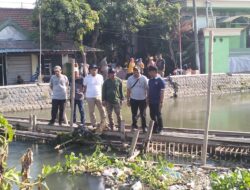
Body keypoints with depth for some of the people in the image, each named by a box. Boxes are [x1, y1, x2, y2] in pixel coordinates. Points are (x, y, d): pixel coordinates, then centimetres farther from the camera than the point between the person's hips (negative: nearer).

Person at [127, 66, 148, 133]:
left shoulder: (144, 78, -7)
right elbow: (128, 90, 3)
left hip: (142, 99, -1)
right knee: (134, 114, 11)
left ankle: (144, 127, 17)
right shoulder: (130, 79, -2)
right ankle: (134, 126, 24)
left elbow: (147, 89, -2)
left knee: (143, 114, 6)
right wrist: (128, 100, 3)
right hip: (133, 99, 1)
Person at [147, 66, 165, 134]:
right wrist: (148, 99, 12)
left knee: (158, 115, 1)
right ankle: (155, 128, 22)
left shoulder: (160, 80, -11)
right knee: (152, 115, 10)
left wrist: (161, 102, -16)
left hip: (157, 102, -7)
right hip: (151, 101, 7)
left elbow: (162, 92, -13)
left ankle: (160, 128, 11)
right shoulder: (150, 80, 10)